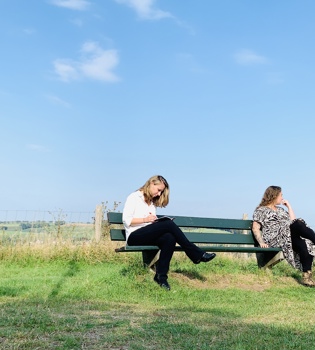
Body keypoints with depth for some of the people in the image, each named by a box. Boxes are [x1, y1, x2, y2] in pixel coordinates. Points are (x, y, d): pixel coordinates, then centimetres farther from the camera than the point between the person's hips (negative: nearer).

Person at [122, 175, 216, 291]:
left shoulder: (153, 202, 24)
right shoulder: (134, 197, 3)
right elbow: (126, 220, -7)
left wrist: (155, 221, -3)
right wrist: (145, 219, -16)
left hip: (149, 236, 7)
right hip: (134, 237, -7)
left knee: (170, 238, -29)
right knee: (169, 224, -27)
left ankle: (161, 276, -27)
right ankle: (197, 254, -21)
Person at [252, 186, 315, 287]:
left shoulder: (280, 209, 34)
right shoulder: (261, 210, 13)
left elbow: (292, 221, 24)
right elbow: (255, 228, 2)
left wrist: (288, 206, 25)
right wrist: (261, 242, -13)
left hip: (290, 236, 7)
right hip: (274, 239, -7)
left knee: (304, 245, -30)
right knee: (299, 225, -32)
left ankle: (307, 275, -34)